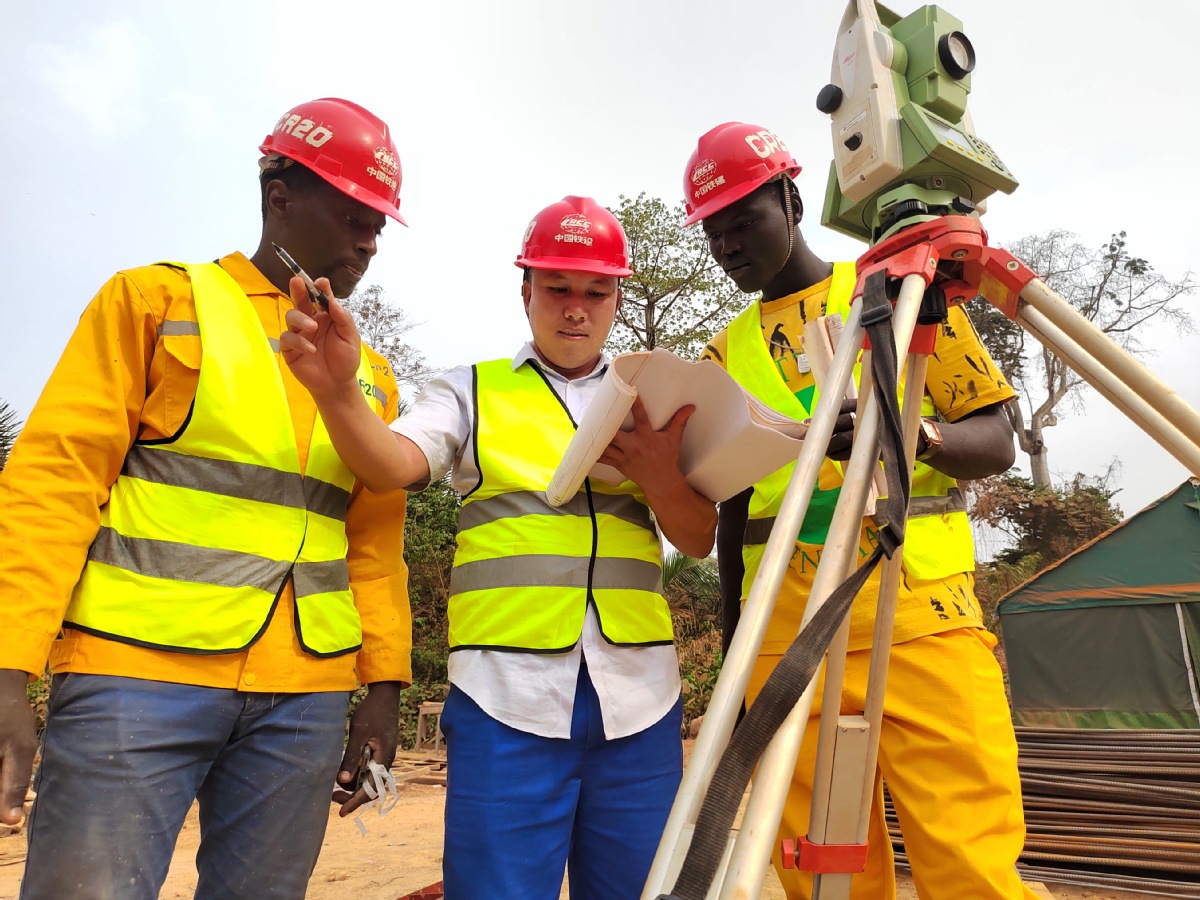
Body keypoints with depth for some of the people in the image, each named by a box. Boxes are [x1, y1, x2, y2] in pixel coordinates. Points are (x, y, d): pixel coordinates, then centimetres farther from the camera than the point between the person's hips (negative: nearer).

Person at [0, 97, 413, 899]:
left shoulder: (370, 373, 14)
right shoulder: (157, 300, 4)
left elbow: (376, 543, 11)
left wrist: (385, 687, 6)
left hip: (306, 695, 4)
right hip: (139, 676, -3)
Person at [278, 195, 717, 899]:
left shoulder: (652, 404, 14)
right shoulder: (474, 392, 8)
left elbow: (702, 541, 9)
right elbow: (392, 465, -10)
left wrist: (661, 480, -12)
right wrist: (337, 390, -30)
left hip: (638, 699, 3)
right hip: (509, 693, -2)